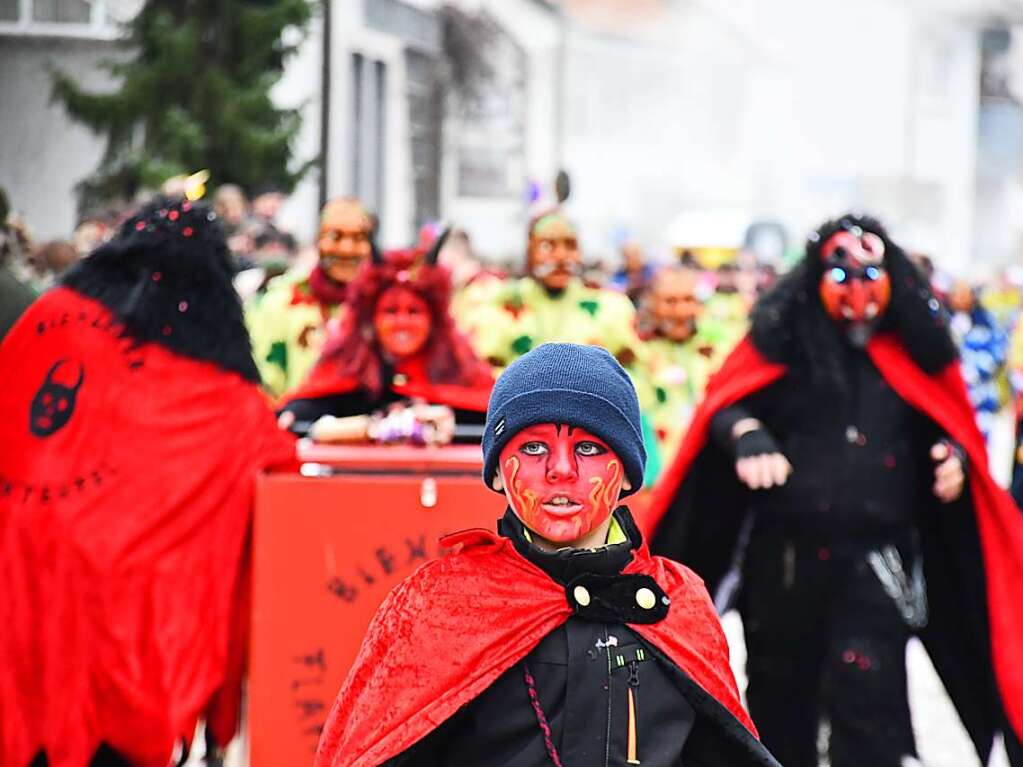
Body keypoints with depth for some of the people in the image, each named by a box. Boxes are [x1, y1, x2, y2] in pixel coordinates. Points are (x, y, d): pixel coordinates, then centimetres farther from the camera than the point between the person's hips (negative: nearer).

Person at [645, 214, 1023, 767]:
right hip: (785, 554, 1)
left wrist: (954, 454, -7)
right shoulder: (787, 337, 2)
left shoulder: (912, 348, 6)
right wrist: (748, 435, -23)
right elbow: (726, 406, -2)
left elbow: (951, 423, 15)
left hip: (876, 558, -1)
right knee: (783, 695, 14)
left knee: (867, 698, -11)